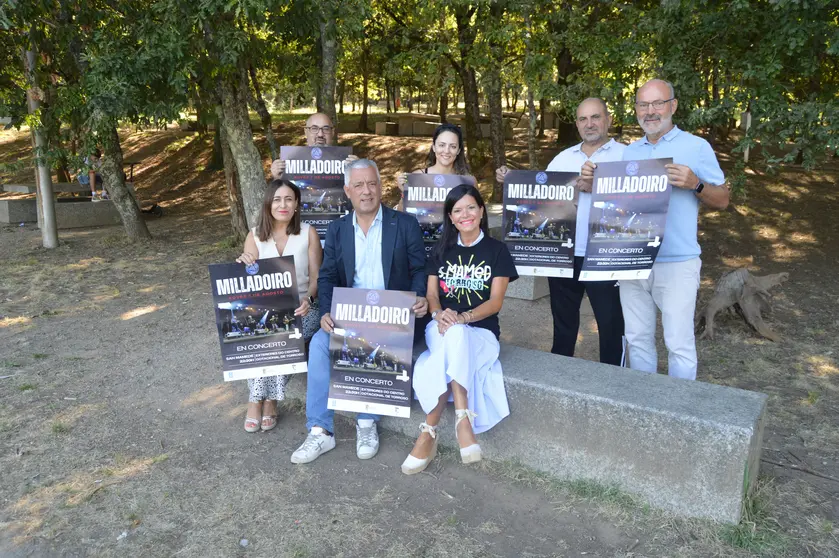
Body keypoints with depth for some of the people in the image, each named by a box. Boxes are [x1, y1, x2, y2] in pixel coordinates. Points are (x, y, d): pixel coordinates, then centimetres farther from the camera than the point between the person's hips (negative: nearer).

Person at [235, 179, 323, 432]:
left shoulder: (308, 233, -1)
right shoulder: (255, 236, 4)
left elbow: (316, 278, -2)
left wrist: (307, 300, -23)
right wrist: (243, 265, -21)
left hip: (301, 310, -1)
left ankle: (259, 399, -12)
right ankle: (265, 399, -14)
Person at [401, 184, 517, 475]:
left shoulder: (497, 250, 5)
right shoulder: (441, 250, 13)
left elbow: (495, 302, -4)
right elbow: (431, 294, 6)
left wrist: (463, 317, -22)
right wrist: (439, 315, -18)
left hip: (481, 332, -2)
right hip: (441, 329, 2)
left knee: (456, 335, -38)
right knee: (452, 336, -37)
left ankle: (428, 435, -36)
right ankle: (463, 419, -40)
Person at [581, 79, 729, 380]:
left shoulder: (696, 147, -1)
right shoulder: (629, 152, 13)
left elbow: (722, 199, 1)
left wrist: (695, 184, -18)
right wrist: (593, 179, -2)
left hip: (676, 263, -4)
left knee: (679, 343, 0)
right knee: (638, 339, 13)